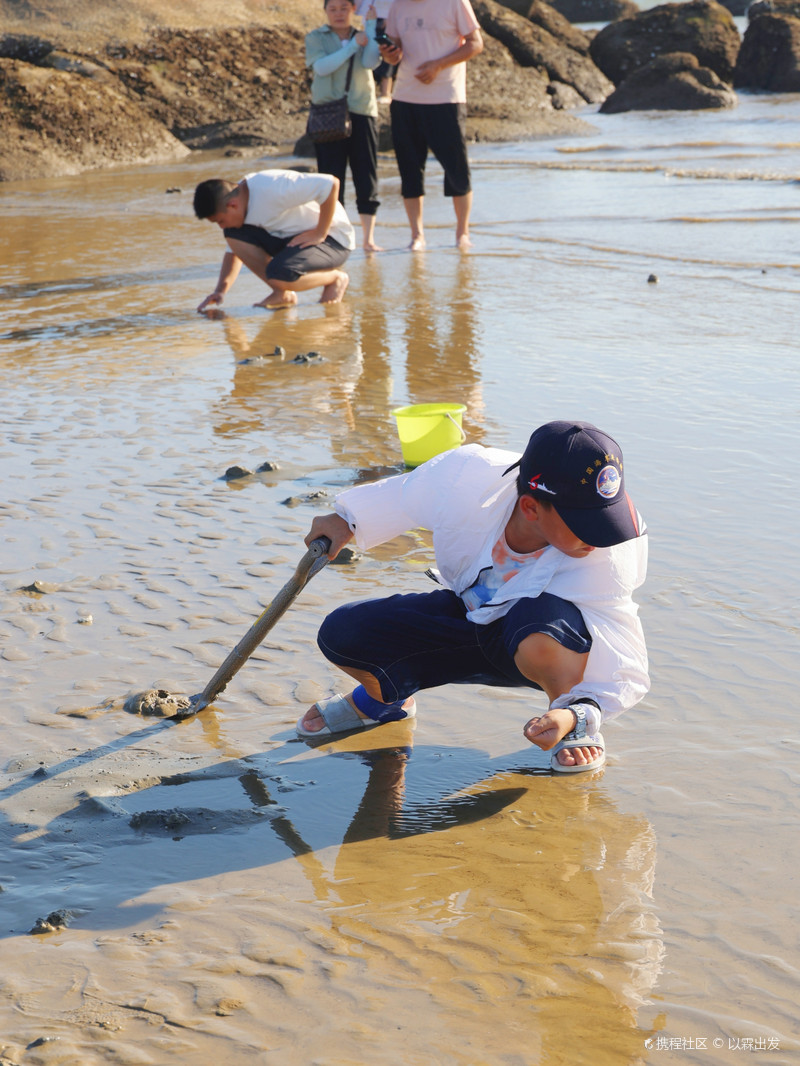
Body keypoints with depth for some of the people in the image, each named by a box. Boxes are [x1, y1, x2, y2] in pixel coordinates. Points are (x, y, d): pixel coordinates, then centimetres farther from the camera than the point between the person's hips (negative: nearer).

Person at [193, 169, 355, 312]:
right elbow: (234, 249, 8)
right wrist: (221, 289, -5)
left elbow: (331, 184, -33)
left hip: (333, 239, -8)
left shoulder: (271, 189, -30)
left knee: (279, 274, -33)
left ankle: (336, 278, -4)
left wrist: (319, 234, -25)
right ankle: (281, 294, -2)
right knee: (233, 234, -9)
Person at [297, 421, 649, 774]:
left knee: (543, 618, -42)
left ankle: (576, 728, -9)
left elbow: (623, 671, -32)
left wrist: (578, 714, -51)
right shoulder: (465, 478, -29)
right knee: (341, 633, -14)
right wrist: (346, 519, 9)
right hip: (470, 614, 3)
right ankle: (385, 696, 24)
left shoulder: (605, 559, -36)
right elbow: (405, 495, -5)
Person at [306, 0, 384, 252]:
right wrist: (353, 45, -15)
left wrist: (371, 24, -9)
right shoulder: (316, 38, 6)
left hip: (361, 113, 2)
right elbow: (322, 67, -13)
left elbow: (370, 62, -9)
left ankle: (369, 238, 6)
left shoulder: (364, 38, 12)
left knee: (367, 179, 0)